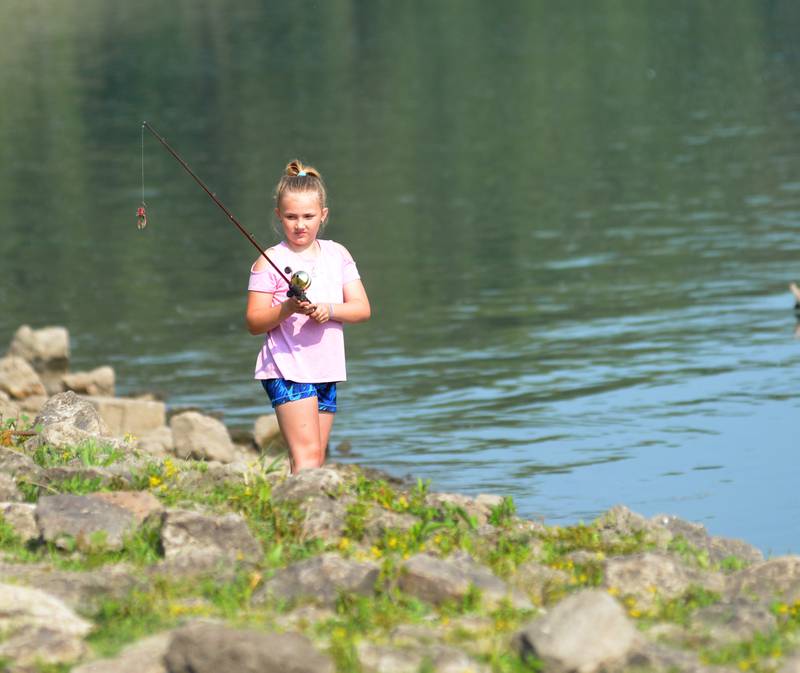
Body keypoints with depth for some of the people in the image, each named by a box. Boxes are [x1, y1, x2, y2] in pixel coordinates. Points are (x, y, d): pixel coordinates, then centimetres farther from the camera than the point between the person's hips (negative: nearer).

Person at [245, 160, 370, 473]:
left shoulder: (337, 255, 9)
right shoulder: (270, 262, -5)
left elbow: (362, 309, 5)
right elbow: (253, 323, -8)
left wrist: (330, 309, -15)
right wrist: (287, 309, -25)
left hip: (326, 371, 6)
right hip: (287, 369, -6)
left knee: (316, 460, 6)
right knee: (307, 456, -17)